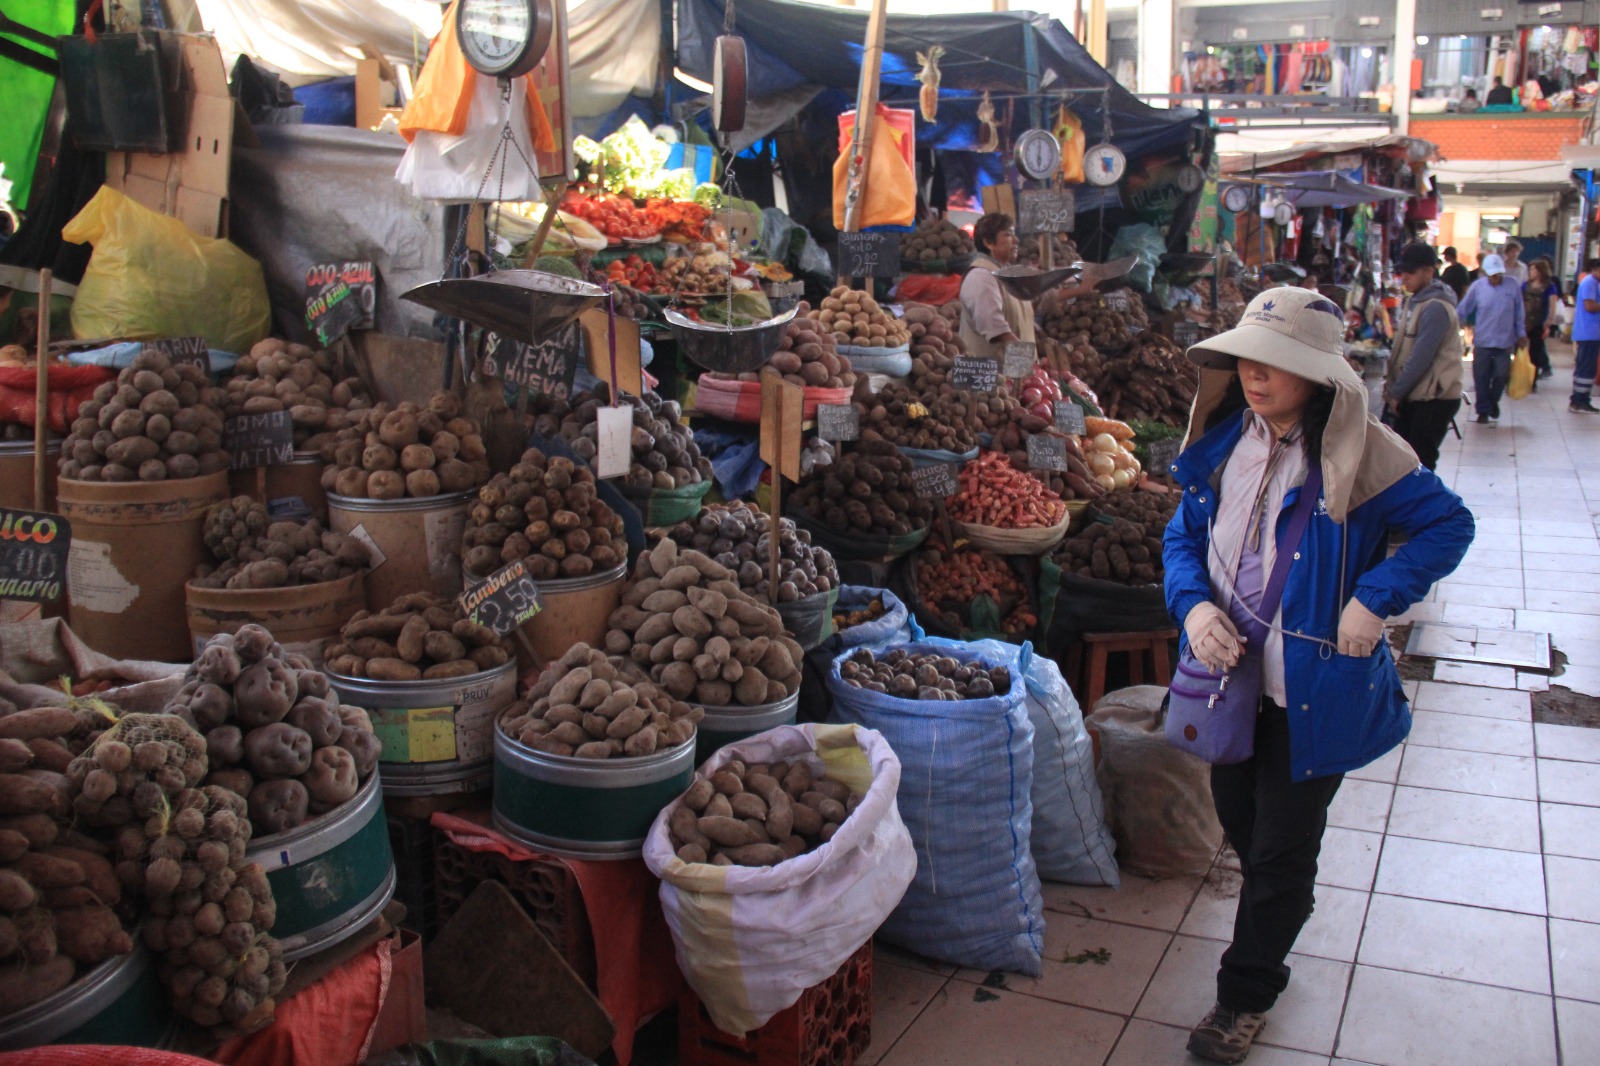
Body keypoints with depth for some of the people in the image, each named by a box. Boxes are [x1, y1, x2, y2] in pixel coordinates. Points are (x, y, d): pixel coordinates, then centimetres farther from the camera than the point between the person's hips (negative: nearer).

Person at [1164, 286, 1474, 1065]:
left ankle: (1246, 995, 27)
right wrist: (1193, 606, -11)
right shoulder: (1224, 442, -1)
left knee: (1282, 848, 7)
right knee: (1239, 823, 22)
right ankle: (1274, 928, 52)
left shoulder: (1358, 452, -16)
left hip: (1316, 685, -5)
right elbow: (1184, 535, 8)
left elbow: (1448, 525, -8)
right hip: (1232, 672, 5)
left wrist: (1376, 599, -20)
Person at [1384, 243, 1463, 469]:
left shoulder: (1435, 307, -17)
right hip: (1412, 396, 9)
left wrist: (1396, 392, -14)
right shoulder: (1416, 301, 13)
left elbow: (1421, 357, -20)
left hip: (1434, 398, -9)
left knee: (1420, 464, -6)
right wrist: (1392, 387, 9)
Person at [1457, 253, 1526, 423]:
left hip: (1505, 342, 0)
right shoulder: (1477, 286, -4)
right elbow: (1462, 310, 1)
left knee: (1501, 375, 3)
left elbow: (1518, 314, 7)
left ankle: (1493, 401, 31)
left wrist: (1521, 335, 8)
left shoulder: (1513, 287, -2)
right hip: (1482, 341, 0)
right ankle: (1484, 410, 17)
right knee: (1481, 378, 3)